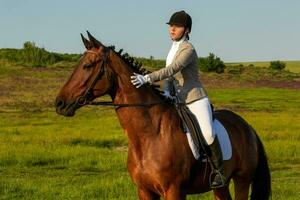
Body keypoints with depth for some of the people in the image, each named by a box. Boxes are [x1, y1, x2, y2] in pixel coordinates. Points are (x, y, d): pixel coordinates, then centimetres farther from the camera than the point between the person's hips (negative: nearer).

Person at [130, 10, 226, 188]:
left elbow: (172, 69, -26)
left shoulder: (188, 50, -13)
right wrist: (166, 91, -8)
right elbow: (169, 74, 12)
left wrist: (147, 79, -34)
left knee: (208, 133, -29)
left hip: (196, 100, -9)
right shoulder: (173, 49, 14)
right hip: (180, 102, 9)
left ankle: (220, 171, -16)